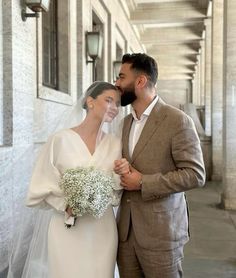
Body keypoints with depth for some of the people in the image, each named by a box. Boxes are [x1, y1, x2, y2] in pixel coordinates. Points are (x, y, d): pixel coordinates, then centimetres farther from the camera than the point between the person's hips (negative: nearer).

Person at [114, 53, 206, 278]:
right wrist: (119, 171, -2)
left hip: (160, 232, -6)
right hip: (126, 231, 6)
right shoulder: (126, 122, 12)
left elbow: (195, 174, -14)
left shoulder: (177, 120, -11)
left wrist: (143, 182, -17)